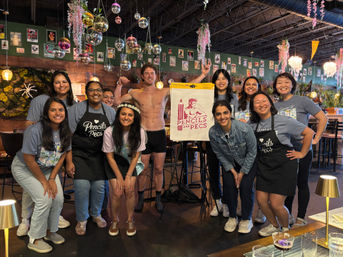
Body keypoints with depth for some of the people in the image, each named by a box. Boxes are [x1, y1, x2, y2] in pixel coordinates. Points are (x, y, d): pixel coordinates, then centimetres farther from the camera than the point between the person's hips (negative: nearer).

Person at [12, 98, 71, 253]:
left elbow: (62, 156, -2)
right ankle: (34, 240, 4)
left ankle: (50, 231, 20)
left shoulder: (65, 132, -10)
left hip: (48, 169, 5)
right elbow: (29, 160, -22)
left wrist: (52, 178, -7)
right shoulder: (35, 130, -28)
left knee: (58, 199, -7)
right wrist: (44, 182, -14)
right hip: (24, 169, -5)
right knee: (45, 199, -18)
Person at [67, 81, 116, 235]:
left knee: (100, 185, -2)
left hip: (100, 155, 2)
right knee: (82, 185, -12)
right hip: (79, 153, -2)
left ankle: (96, 214, 28)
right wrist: (69, 161, -9)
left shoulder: (110, 112, 5)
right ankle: (81, 220, 14)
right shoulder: (76, 109, -4)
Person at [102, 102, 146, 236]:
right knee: (117, 192, -11)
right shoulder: (109, 131, -24)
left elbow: (136, 156, -10)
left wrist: (128, 177, -12)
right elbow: (110, 157, -13)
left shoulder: (139, 132, -20)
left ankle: (130, 220, 12)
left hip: (131, 163, 1)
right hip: (115, 163, -1)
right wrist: (119, 177, -12)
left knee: (130, 189, -11)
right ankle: (115, 220, 16)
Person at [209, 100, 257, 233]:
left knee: (245, 185, -13)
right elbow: (219, 154, -8)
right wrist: (233, 171, -11)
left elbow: (252, 151, -18)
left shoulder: (244, 128, -32)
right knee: (229, 184, -10)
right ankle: (232, 217, 13)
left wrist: (242, 172, -14)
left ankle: (246, 219, 11)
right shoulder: (213, 132, -23)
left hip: (248, 162, -2)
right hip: (230, 163, 2)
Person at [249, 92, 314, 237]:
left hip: (284, 166, -5)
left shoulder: (283, 121, -11)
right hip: (264, 166, 5)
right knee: (261, 200, 3)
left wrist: (302, 153, -3)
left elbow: (309, 132, -4)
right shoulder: (253, 125, 3)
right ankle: (274, 225, 33)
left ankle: (285, 228, 26)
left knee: (275, 204, -7)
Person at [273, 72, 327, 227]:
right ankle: (288, 216, 29)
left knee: (302, 184, 8)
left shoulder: (302, 101, -5)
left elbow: (323, 118, -3)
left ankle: (301, 218, 23)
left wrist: (316, 139, -7)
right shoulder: (275, 106, 7)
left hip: (302, 150, -4)